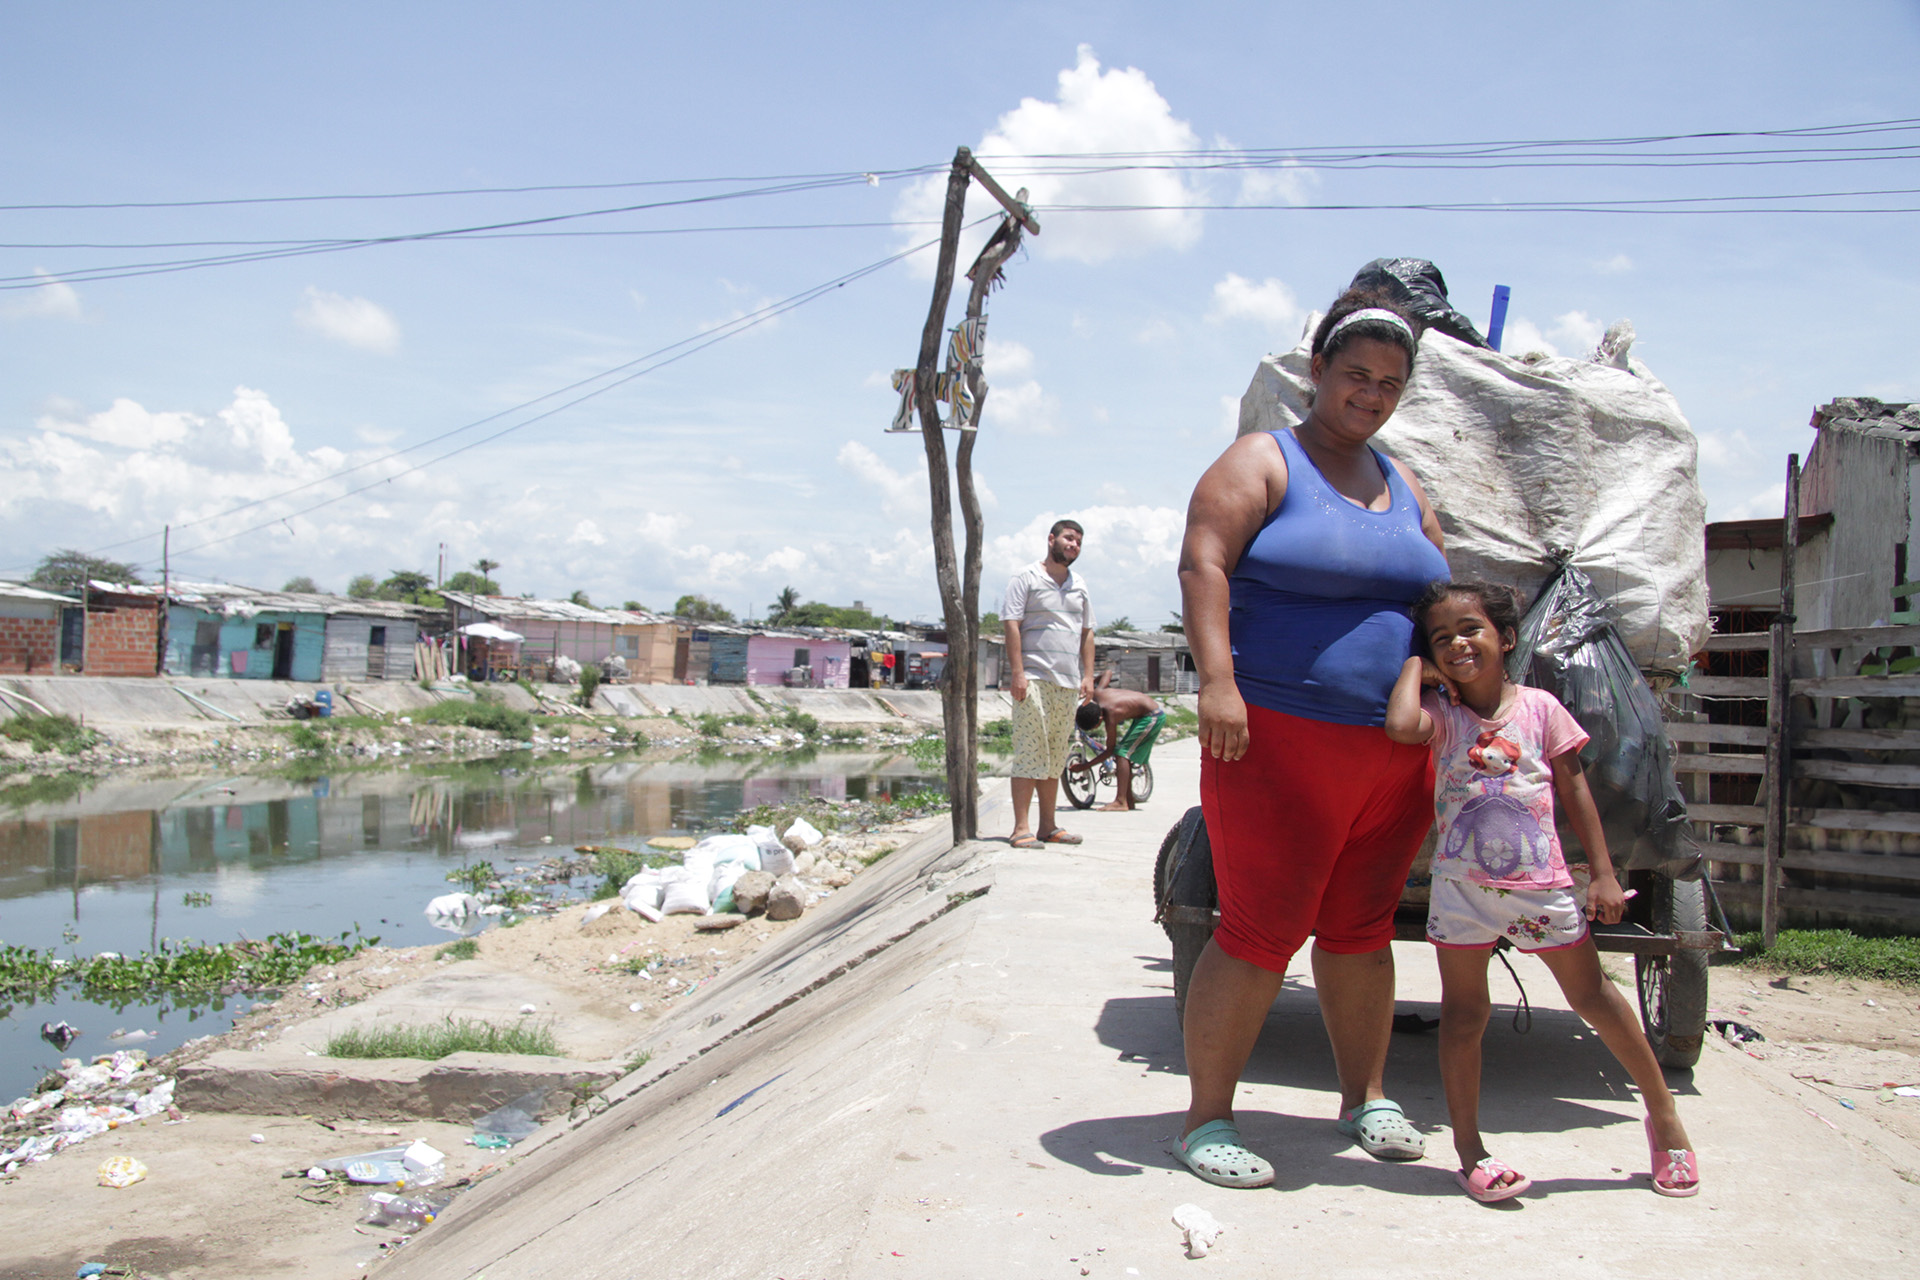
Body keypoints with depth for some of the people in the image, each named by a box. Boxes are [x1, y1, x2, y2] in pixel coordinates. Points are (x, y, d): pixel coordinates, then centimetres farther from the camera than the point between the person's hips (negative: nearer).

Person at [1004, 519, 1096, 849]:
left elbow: (1086, 632, 21)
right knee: (1029, 753, -9)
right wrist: (1017, 673, -14)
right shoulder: (1026, 578, 1)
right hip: (1034, 677, -6)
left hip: (1069, 683, 6)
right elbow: (1011, 625, -6)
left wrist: (1088, 674, 10)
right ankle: (1021, 828, -9)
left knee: (1056, 757, 8)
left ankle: (1048, 826, 14)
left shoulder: (1078, 585, 19)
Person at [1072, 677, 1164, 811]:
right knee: (1125, 755, 11)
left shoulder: (1111, 717, -30)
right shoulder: (1098, 693, -13)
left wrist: (1085, 766, -19)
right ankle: (1129, 800, 18)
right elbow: (1108, 673, 7)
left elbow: (1110, 751, -20)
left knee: (1122, 753, -17)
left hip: (1152, 717, -10)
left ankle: (1121, 802, -22)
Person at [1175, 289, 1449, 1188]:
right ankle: (1205, 1118, 7)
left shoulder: (1401, 485, 19)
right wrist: (1217, 679, -27)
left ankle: (1365, 1097, 31)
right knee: (1260, 932, -5)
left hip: (1392, 748, 7)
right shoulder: (1262, 463, -2)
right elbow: (1202, 563, -15)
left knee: (1360, 928, 16)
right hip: (1278, 741, -6)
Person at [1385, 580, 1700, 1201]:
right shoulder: (1440, 714, -2)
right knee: (1463, 1013, 4)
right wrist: (1416, 666, -8)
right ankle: (1468, 1149, 15)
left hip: (1540, 882, 1)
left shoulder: (1540, 707, 1)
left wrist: (1603, 873, 2)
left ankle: (1664, 1114, 29)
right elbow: (1399, 725, -26)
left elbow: (1574, 790, 5)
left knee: (1592, 995, 11)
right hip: (1463, 886, 0)